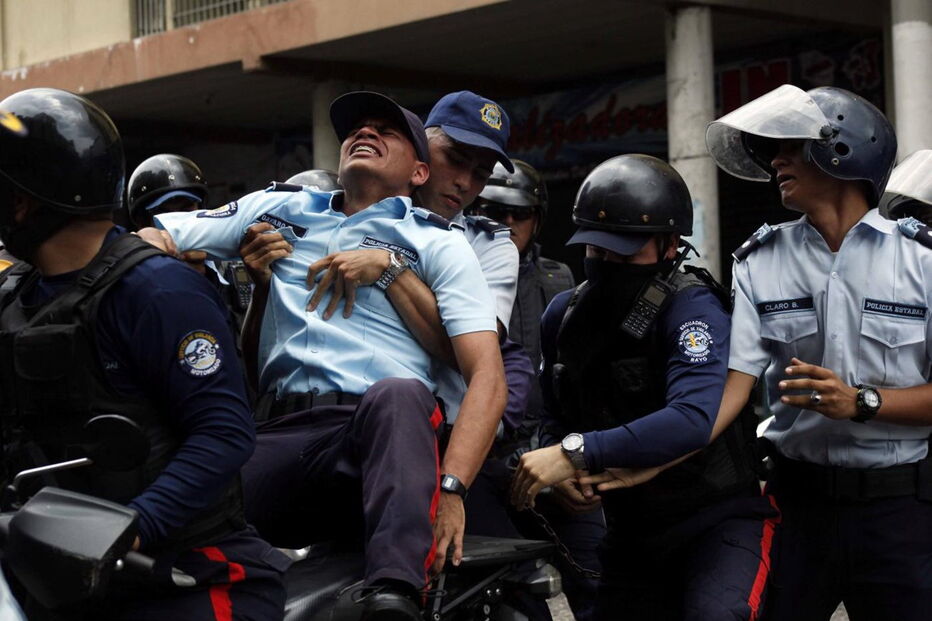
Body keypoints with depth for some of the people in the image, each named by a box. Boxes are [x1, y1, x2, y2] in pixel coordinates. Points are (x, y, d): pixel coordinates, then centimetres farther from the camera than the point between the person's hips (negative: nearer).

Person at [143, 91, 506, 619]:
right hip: (281, 436, 3)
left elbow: (488, 377, 1)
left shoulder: (437, 243, 14)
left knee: (398, 393, -38)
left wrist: (450, 489, -15)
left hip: (386, 428, -3)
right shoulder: (278, 210, 26)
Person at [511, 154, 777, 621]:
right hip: (632, 530, 7)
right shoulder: (564, 316, 3)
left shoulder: (693, 309, -19)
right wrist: (565, 473, -10)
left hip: (718, 517, -7)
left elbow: (692, 419, -35)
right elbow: (556, 419, 13)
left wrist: (577, 453, -37)